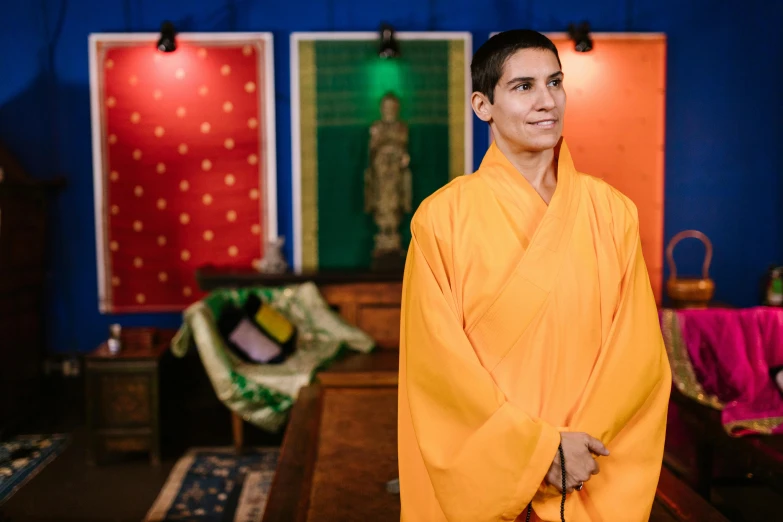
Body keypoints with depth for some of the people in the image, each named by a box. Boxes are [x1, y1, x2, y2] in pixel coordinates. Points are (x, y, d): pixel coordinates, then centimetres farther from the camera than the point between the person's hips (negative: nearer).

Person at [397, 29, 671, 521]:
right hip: (481, 478, -2)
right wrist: (542, 449, -15)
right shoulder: (441, 217, -9)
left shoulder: (612, 212, -2)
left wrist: (571, 446, -13)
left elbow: (638, 353, -3)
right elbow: (440, 359, -11)